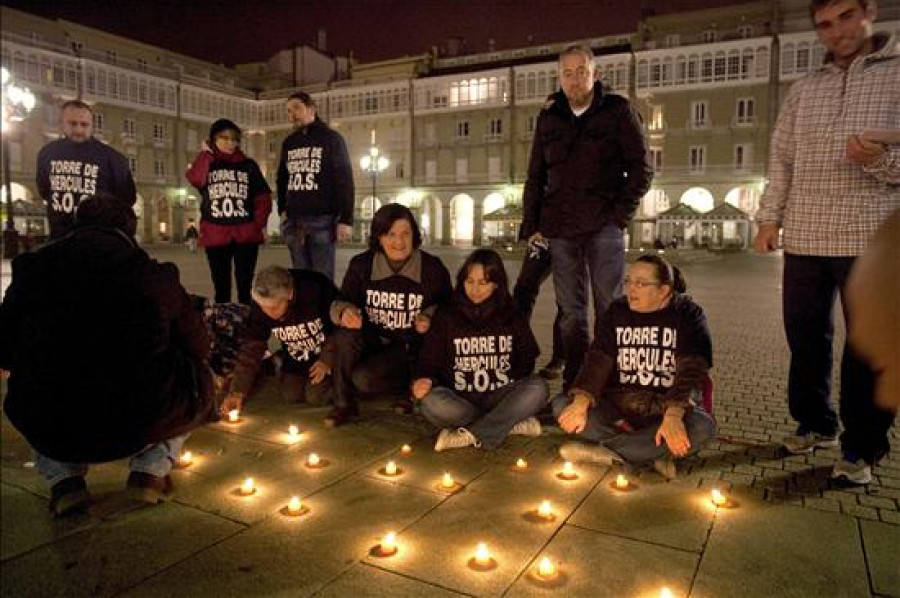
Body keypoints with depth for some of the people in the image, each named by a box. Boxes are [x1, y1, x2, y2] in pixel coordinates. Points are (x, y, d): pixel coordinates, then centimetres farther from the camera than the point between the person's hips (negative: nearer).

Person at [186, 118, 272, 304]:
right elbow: (195, 179, -12)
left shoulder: (248, 165, 10)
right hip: (215, 235, 1)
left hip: (246, 234, -1)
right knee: (221, 287, 8)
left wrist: (259, 224, -5)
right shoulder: (205, 164, 11)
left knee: (245, 286, -1)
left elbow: (263, 197, 7)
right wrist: (206, 154, -3)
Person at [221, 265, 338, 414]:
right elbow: (251, 348, -16)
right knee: (291, 393, -6)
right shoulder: (260, 305, -20)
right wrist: (237, 392, -21)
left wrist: (327, 360, -25)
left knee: (316, 396, -16)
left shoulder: (316, 291, -35)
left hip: (329, 352, -5)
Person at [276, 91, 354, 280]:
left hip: (322, 219, -5)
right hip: (294, 220, 5)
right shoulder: (288, 143, 16)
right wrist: (282, 210, 11)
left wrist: (346, 219, -13)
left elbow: (344, 180, -6)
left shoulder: (331, 138, 0)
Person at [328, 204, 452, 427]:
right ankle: (344, 404, -9)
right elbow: (340, 302, -5)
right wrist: (345, 311, -30)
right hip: (374, 340, 3)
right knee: (345, 334, -30)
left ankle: (413, 388, 4)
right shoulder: (361, 265, -5)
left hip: (411, 348, -3)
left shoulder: (432, 268, -9)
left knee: (363, 378, -27)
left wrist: (429, 316, -22)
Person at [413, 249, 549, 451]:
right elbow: (430, 361, 2)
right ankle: (514, 424, -21)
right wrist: (426, 380, -21)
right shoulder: (446, 316, 4)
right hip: (459, 401, -1)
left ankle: (471, 435, -24)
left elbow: (526, 362, 12)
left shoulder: (512, 317, 7)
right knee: (431, 403, -32)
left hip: (499, 399, 1)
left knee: (538, 388, -26)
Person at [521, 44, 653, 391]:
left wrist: (621, 213, -8)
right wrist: (531, 226, 6)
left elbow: (642, 168, 3)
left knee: (610, 309, -1)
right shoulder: (548, 118, 13)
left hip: (604, 228, -3)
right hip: (559, 229, 3)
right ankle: (574, 385, 15)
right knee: (570, 311, 6)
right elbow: (535, 177, 15)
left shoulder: (617, 111, 4)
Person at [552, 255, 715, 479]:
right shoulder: (616, 311, 4)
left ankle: (604, 452, -25)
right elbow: (597, 360, -6)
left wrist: (673, 415, -36)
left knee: (703, 428, -33)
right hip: (618, 406, 3)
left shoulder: (688, 315, -5)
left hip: (665, 409, -2)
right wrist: (581, 402, -25)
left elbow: (691, 370, -18)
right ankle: (652, 453, -21)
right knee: (561, 405, -20)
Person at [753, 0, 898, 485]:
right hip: (805, 239, 4)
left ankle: (861, 449, 15)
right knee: (805, 339, 10)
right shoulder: (804, 90, 14)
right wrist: (770, 217, 5)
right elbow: (781, 159, 14)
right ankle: (815, 424, 28)